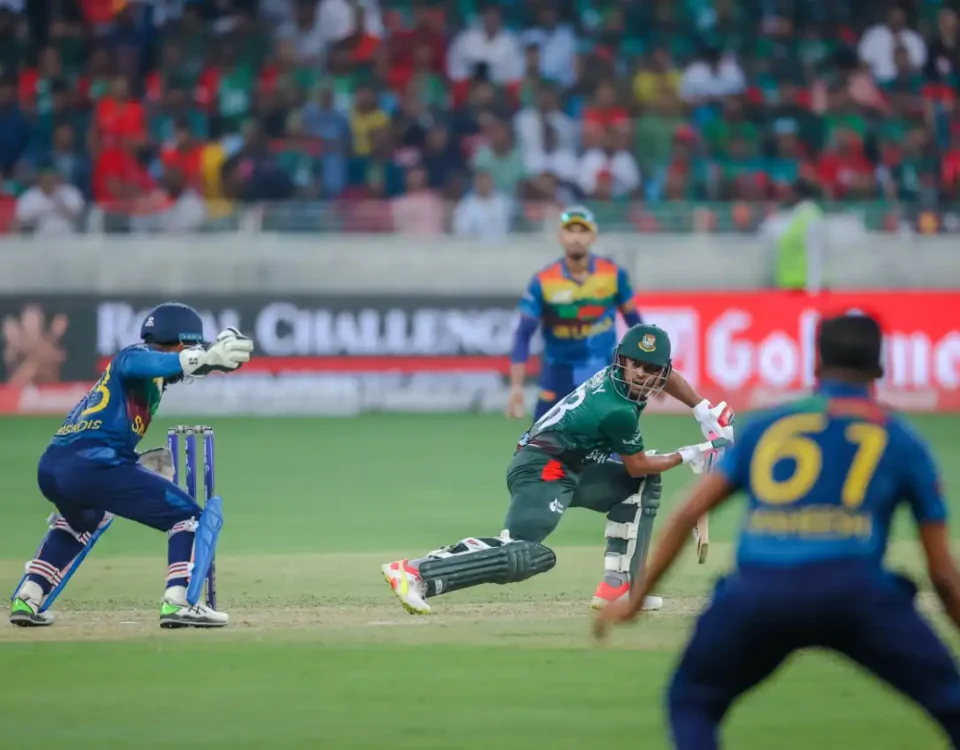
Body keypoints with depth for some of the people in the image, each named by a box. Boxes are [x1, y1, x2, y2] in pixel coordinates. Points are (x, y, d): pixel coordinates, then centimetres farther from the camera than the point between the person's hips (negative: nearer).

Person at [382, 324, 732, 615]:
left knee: (644, 486, 16)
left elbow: (666, 376, 30)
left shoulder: (613, 376, 7)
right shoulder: (619, 412, -19)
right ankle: (416, 573, -36)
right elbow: (637, 465, -3)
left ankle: (617, 584, 9)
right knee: (522, 555, -28)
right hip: (542, 470, -11)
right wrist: (689, 455, 6)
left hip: (567, 469, 11)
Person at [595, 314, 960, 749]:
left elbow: (687, 514, 16)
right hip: (852, 591, -2)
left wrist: (635, 599, 21)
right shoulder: (901, 440, 19)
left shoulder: (766, 427, 24)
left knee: (693, 700, 24)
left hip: (755, 595, 2)